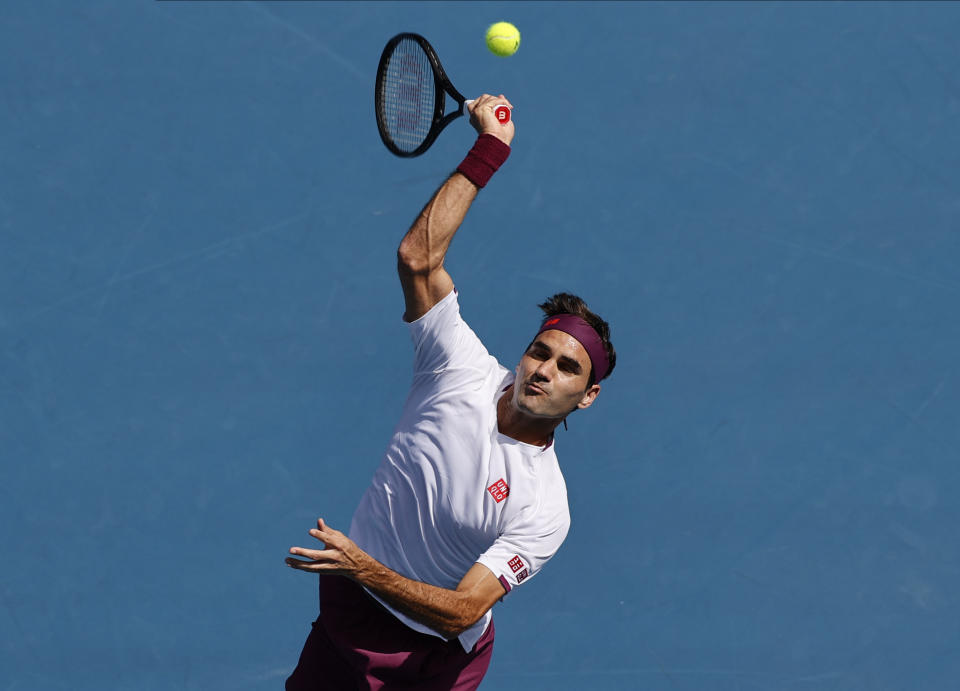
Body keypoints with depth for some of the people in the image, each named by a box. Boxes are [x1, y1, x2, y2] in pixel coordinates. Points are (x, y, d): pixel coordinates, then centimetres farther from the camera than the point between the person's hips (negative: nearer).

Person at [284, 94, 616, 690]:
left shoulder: (544, 510, -20)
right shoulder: (467, 370, -11)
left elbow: (461, 613, -26)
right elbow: (419, 256, -15)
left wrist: (365, 570, -39)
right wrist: (491, 147, -17)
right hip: (345, 619, 3)